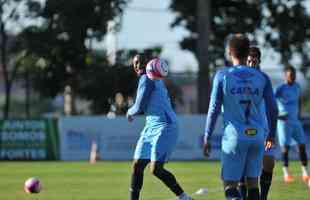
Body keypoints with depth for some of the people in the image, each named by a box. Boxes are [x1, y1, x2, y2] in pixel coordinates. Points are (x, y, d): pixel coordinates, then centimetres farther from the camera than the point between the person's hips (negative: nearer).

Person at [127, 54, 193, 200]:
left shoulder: (146, 79, -10)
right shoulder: (155, 80, 19)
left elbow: (140, 107, -13)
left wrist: (130, 112, 7)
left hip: (164, 128, -10)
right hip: (151, 128, 10)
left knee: (156, 169, -16)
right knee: (137, 165, 5)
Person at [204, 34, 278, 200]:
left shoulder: (222, 76, -3)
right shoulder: (261, 77, 5)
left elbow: (214, 109, -4)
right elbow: (272, 109, 7)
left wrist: (207, 138, 3)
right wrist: (271, 135, 21)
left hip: (234, 136, -3)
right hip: (257, 135, 3)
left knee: (230, 185, 1)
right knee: (252, 182, 12)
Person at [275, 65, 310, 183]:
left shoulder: (297, 86, 9)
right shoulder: (280, 89, -11)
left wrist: (299, 113, 14)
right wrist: (277, 115, -20)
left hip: (295, 120, 6)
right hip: (284, 121, -6)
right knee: (285, 146, -5)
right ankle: (286, 173, 4)